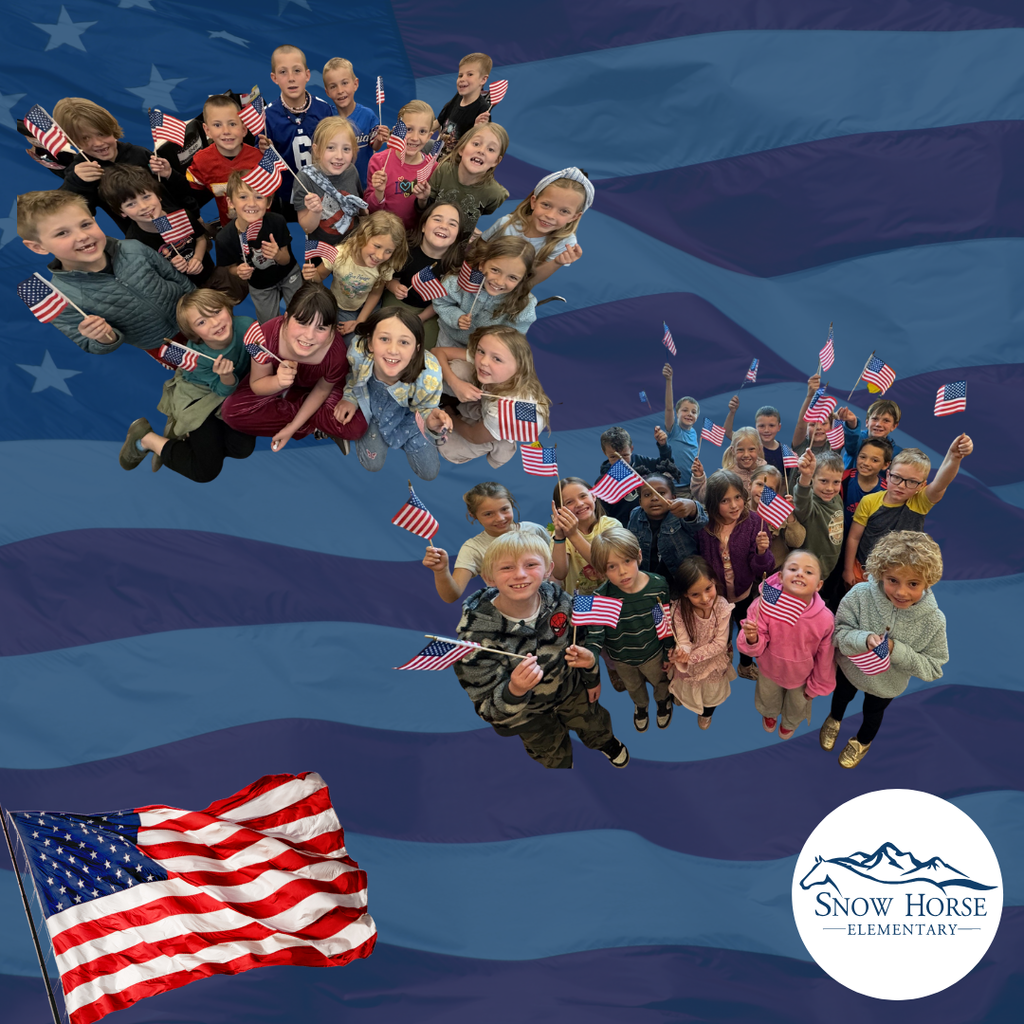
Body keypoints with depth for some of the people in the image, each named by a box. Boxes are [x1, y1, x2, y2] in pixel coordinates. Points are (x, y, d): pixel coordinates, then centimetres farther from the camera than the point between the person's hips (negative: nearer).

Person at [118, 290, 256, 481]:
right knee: (207, 470, -7)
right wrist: (226, 375, -45)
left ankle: (185, 431, 15)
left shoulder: (247, 326, -33)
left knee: (243, 448, -6)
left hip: (234, 389, 5)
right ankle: (145, 439, 13)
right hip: (197, 395, -4)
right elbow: (224, 390, -23)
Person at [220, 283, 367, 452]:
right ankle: (315, 426, -7)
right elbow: (256, 385, -21)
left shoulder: (337, 353, -39)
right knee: (231, 412, -19)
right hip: (275, 379, 2)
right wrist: (278, 382, -44)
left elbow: (322, 391, -16)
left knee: (356, 427, -24)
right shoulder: (267, 336, -39)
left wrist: (292, 427, -12)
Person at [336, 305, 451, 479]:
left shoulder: (429, 378, -44)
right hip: (372, 405, 0)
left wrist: (431, 422, -40)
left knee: (429, 472, 9)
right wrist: (350, 398, -18)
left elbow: (424, 408, -19)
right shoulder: (358, 351, -38)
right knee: (372, 464, -1)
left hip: (407, 413, 0)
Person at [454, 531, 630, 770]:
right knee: (557, 759, 25)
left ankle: (607, 743, 65)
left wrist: (592, 678, 9)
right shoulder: (475, 634, -39)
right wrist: (514, 691, -52)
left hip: (572, 690, 3)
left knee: (596, 729, 30)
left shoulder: (558, 600, -25)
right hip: (528, 712, -3)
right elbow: (490, 712, -33)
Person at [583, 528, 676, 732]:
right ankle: (641, 706, 66)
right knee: (634, 687, 32)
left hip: (652, 653, 0)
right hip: (621, 659, 0)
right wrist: (590, 655, -51)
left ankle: (662, 700, 66)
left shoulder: (658, 585, -27)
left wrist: (668, 654, -2)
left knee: (660, 681, 31)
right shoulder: (601, 597, -32)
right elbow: (595, 634, -30)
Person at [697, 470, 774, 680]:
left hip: (744, 592, 0)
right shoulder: (704, 525, -22)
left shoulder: (754, 521, -23)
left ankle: (746, 664, 54)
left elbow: (761, 569, -20)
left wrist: (762, 552, -39)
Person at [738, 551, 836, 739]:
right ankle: (770, 714, 69)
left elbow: (825, 657, -15)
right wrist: (752, 639, -48)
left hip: (802, 676, 0)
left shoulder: (825, 619, -33)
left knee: (797, 705, 32)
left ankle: (790, 723, 68)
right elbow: (757, 649, -24)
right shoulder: (764, 605, -36)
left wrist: (817, 686, -1)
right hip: (770, 669, 0)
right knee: (767, 699, 33)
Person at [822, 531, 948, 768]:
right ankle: (834, 721, 71)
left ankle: (862, 742, 67)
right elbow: (838, 632, -26)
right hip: (850, 669, 0)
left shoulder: (933, 621, -35)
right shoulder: (861, 595, -36)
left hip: (887, 686, 0)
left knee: (873, 713, 33)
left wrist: (897, 651, -41)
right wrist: (864, 640, -46)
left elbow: (933, 667, -26)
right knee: (842, 697, 35)